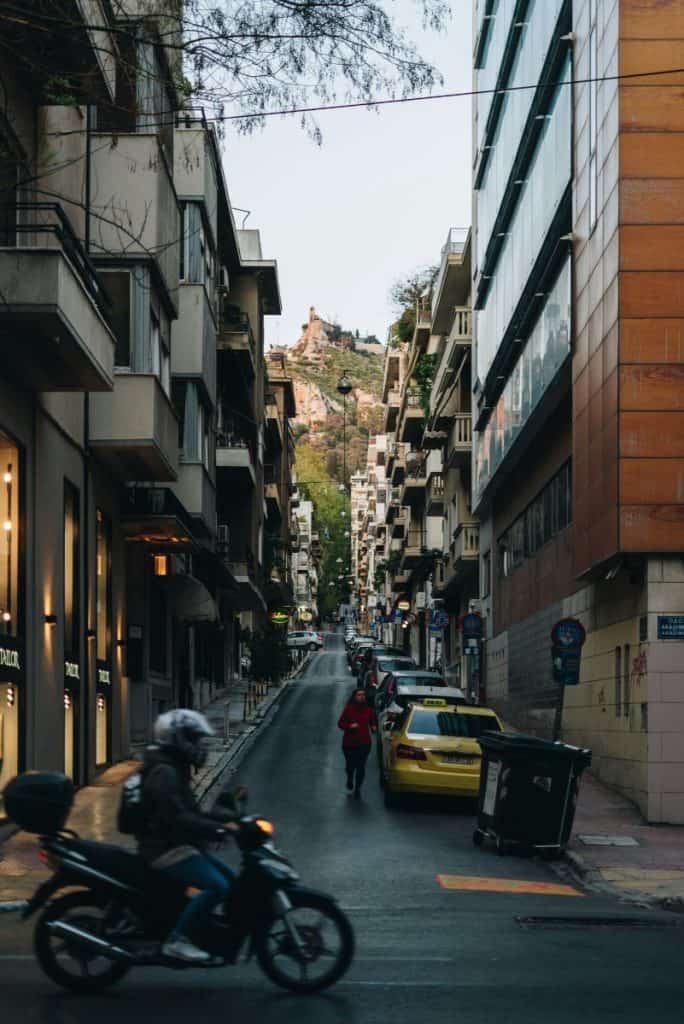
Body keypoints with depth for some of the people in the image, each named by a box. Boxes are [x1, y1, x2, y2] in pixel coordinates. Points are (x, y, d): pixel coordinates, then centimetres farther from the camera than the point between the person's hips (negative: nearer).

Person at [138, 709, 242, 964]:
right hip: (167, 849, -11)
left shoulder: (175, 770, 18)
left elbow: (191, 813, 20)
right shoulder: (164, 773, -16)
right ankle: (176, 940, -20)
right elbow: (177, 819, -28)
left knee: (230, 878, 13)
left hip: (179, 846, 11)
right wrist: (220, 829, -31)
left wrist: (230, 818, 9)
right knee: (218, 886, -24)